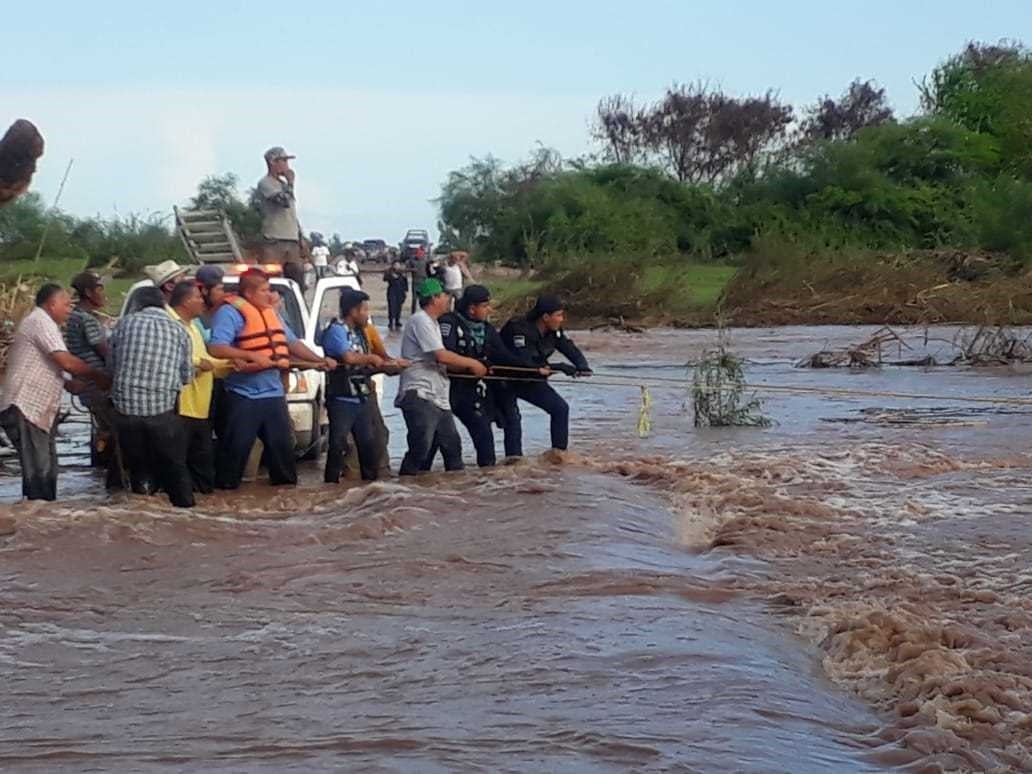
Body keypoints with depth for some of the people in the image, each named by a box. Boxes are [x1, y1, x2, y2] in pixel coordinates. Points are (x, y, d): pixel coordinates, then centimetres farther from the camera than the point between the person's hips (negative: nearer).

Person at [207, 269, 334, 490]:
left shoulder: (271, 313, 17)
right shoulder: (230, 313, -10)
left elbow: (293, 343, 24)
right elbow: (215, 348, -22)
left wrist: (320, 360, 13)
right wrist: (252, 356, -28)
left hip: (274, 391, 7)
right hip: (243, 394, -7)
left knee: (282, 442, 12)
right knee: (236, 446, -3)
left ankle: (285, 480, 23)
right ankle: (226, 485, 7)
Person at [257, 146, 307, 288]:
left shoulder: (283, 184, 22)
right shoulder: (265, 184, -6)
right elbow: (284, 200, -21)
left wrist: (300, 237, 21)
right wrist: (290, 182, -4)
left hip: (292, 241, 8)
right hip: (275, 241, -8)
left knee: (298, 279, 7)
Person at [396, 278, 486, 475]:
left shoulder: (432, 323, 21)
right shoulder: (420, 320, -11)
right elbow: (441, 356, -18)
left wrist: (469, 368, 10)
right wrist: (472, 363, -7)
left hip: (438, 399, 10)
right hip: (420, 396, -10)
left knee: (452, 445, 13)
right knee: (421, 449, -15)